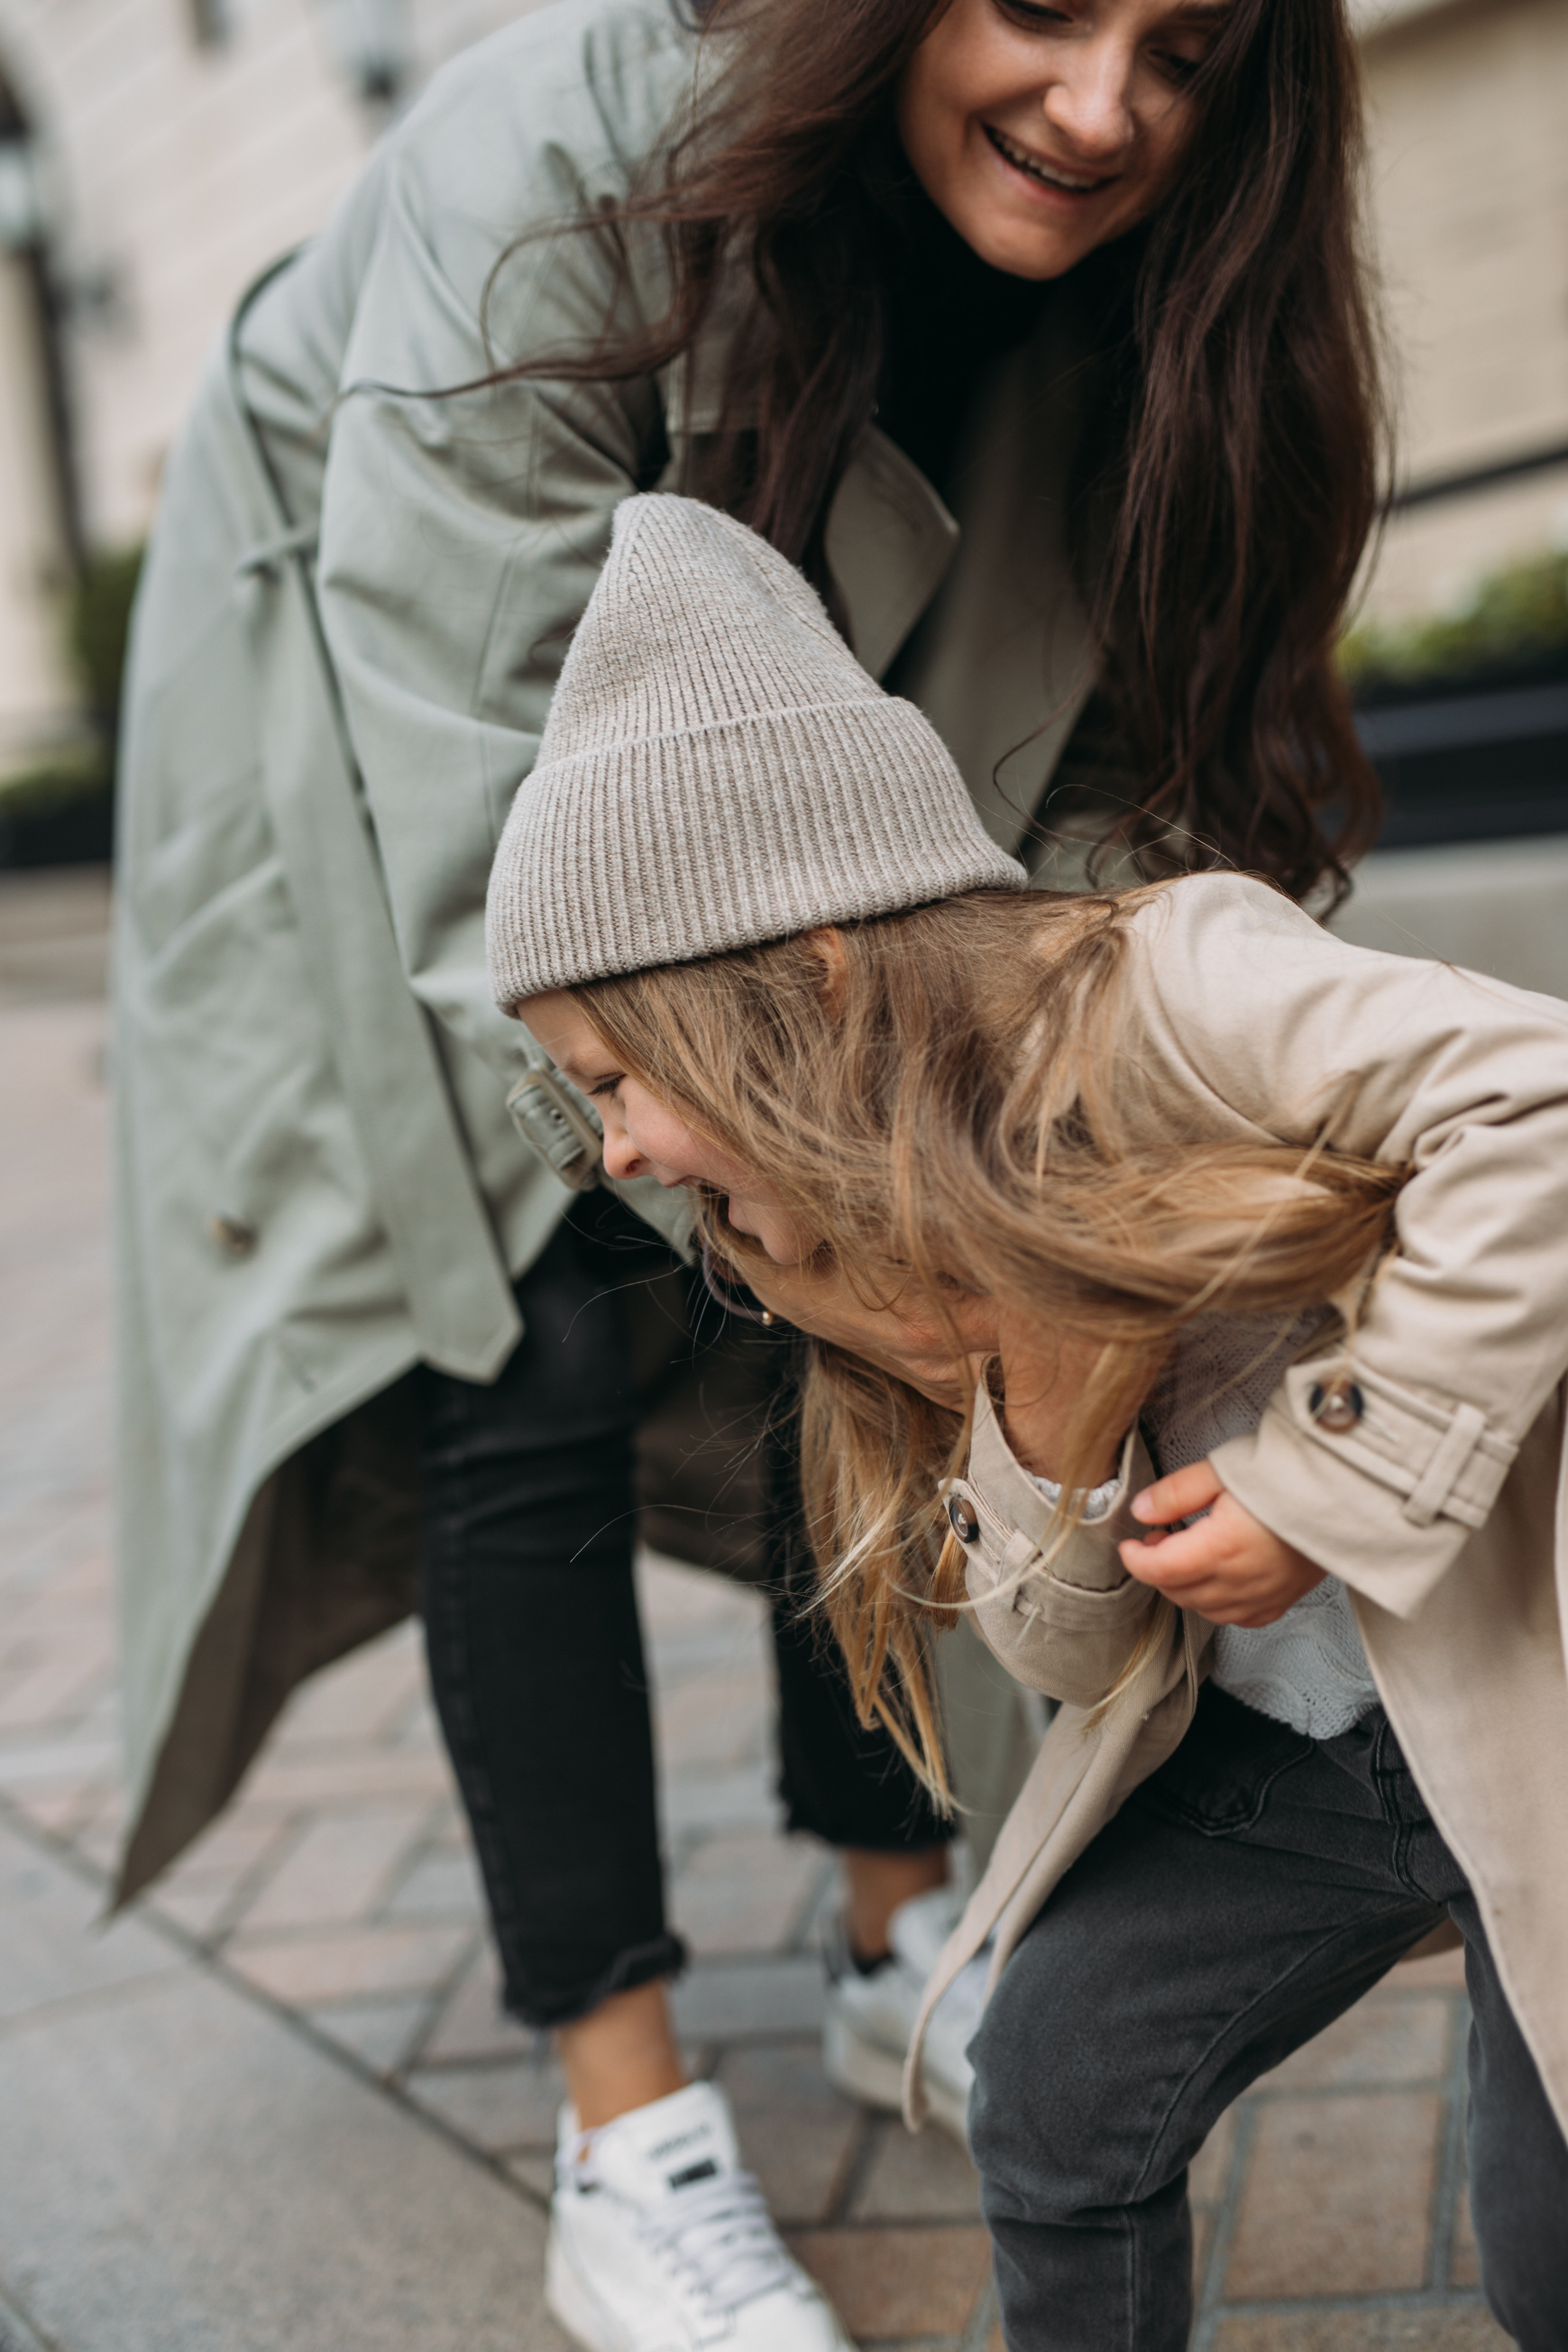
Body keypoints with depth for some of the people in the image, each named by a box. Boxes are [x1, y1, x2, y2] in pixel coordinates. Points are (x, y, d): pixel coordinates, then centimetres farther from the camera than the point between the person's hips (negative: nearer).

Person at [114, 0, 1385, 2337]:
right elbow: (505, 833, -37)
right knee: (533, 1369, -13)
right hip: (370, 726, -5)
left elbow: (1111, 778, -15)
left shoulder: (1119, 283, -17)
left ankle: (900, 1934, 18)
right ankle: (627, 2130, -2)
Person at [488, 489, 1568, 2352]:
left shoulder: (1166, 994, -22)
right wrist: (1039, 1410, -21)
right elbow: (1078, 1659, -1)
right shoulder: (899, 1247, 1)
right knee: (1057, 2091, 8)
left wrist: (1331, 1482, -26)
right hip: (1279, 1744, 7)